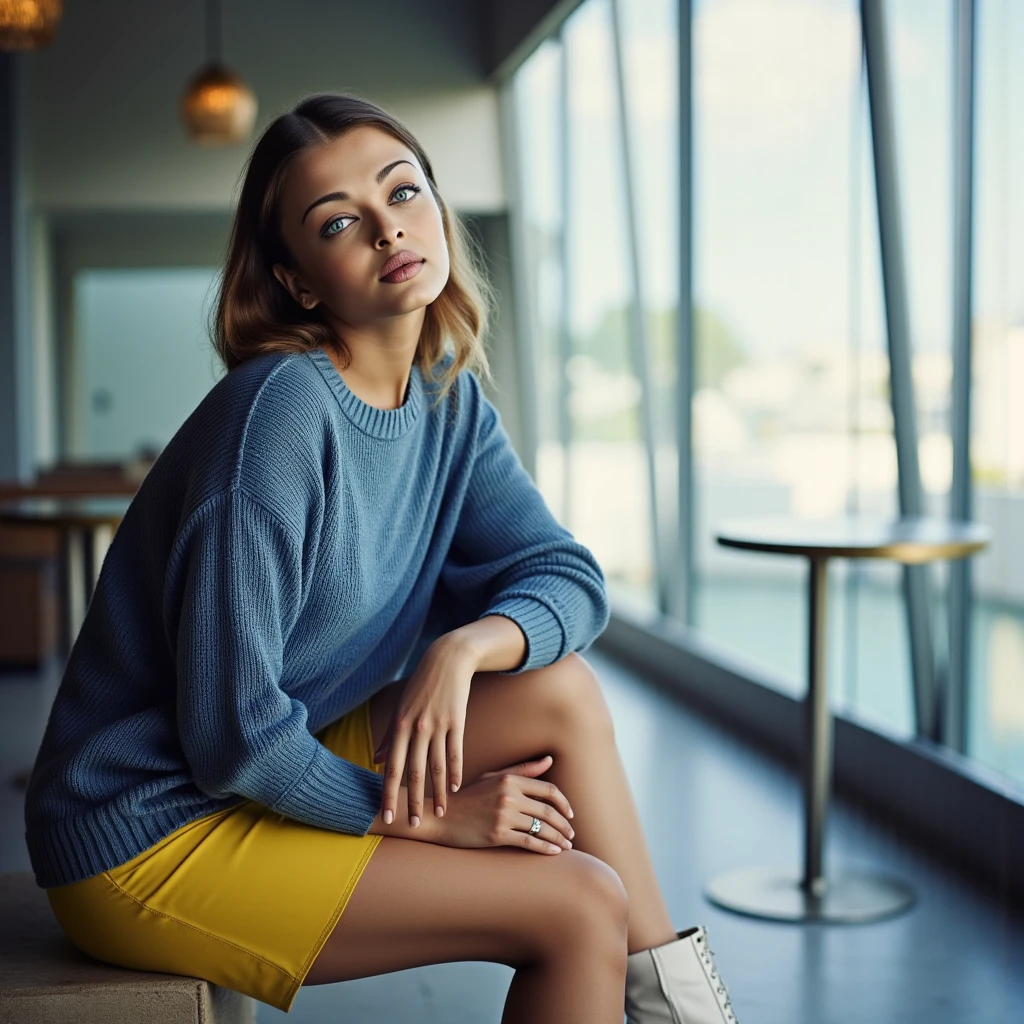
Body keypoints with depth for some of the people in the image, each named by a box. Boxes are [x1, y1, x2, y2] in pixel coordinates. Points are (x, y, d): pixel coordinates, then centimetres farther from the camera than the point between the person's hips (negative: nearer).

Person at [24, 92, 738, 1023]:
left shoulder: (449, 401, 1)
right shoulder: (280, 411, -24)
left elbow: (568, 576, 0)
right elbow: (232, 735, -25)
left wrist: (459, 648, -21)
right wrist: (422, 815, -14)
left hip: (282, 769, 8)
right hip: (148, 839, -7)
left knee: (561, 693, -5)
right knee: (580, 907, -13)